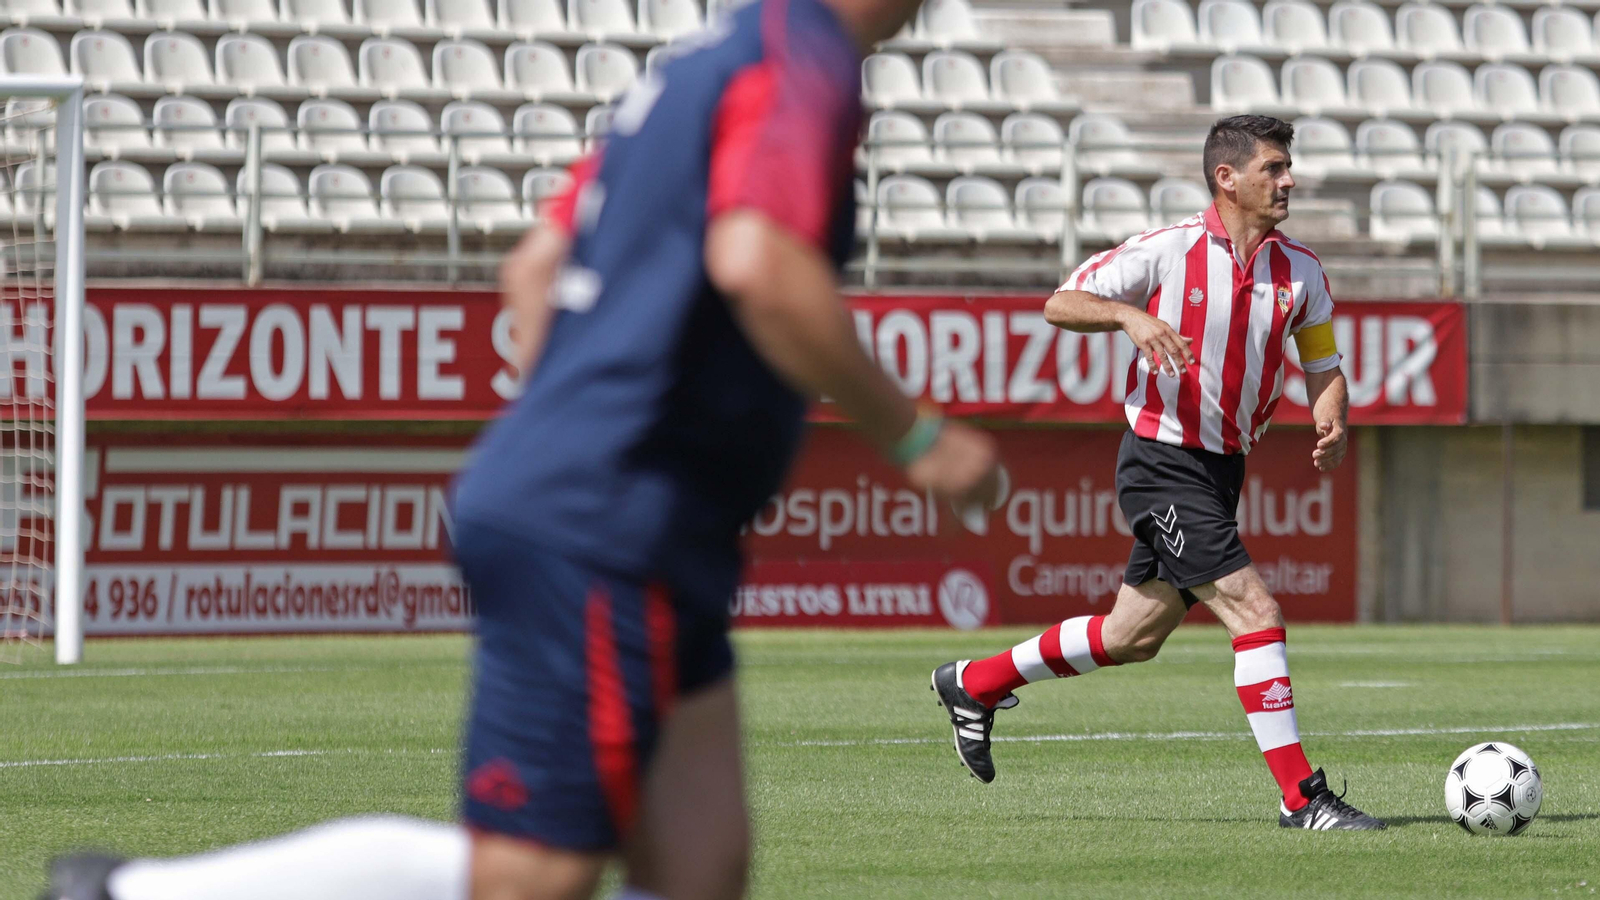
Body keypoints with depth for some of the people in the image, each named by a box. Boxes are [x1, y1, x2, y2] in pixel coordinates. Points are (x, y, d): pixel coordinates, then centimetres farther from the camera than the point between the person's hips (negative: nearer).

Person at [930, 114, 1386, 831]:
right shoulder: (1167, 251, -10)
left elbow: (1323, 368, 13)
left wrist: (1332, 425, -8)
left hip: (1221, 472, 7)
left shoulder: (1300, 271, 4)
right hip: (1162, 466, -7)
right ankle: (1301, 797, -14)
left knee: (1132, 636, 17)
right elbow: (1060, 303, -5)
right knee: (1255, 612, -17)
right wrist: (1130, 315, -24)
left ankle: (973, 684, 36)